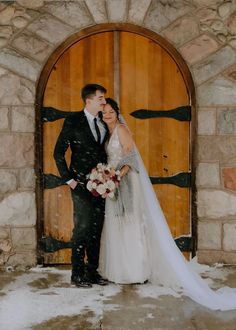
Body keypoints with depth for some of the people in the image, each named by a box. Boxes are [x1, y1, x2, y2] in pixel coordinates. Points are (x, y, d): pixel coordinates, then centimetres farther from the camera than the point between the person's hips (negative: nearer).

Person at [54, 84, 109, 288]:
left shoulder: (104, 123, 11)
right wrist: (69, 179, -8)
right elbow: (59, 152, -4)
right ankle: (77, 274, 8)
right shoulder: (73, 121, -4)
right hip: (82, 185, -5)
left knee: (96, 229, 9)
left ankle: (92, 271, 20)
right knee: (82, 228, -4)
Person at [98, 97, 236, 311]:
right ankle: (123, 269, 17)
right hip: (114, 186, 8)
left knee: (130, 225, -4)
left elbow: (130, 158, -16)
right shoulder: (108, 133, 16)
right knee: (117, 227, 10)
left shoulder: (121, 129, -9)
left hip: (127, 183, -8)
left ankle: (135, 271, 4)